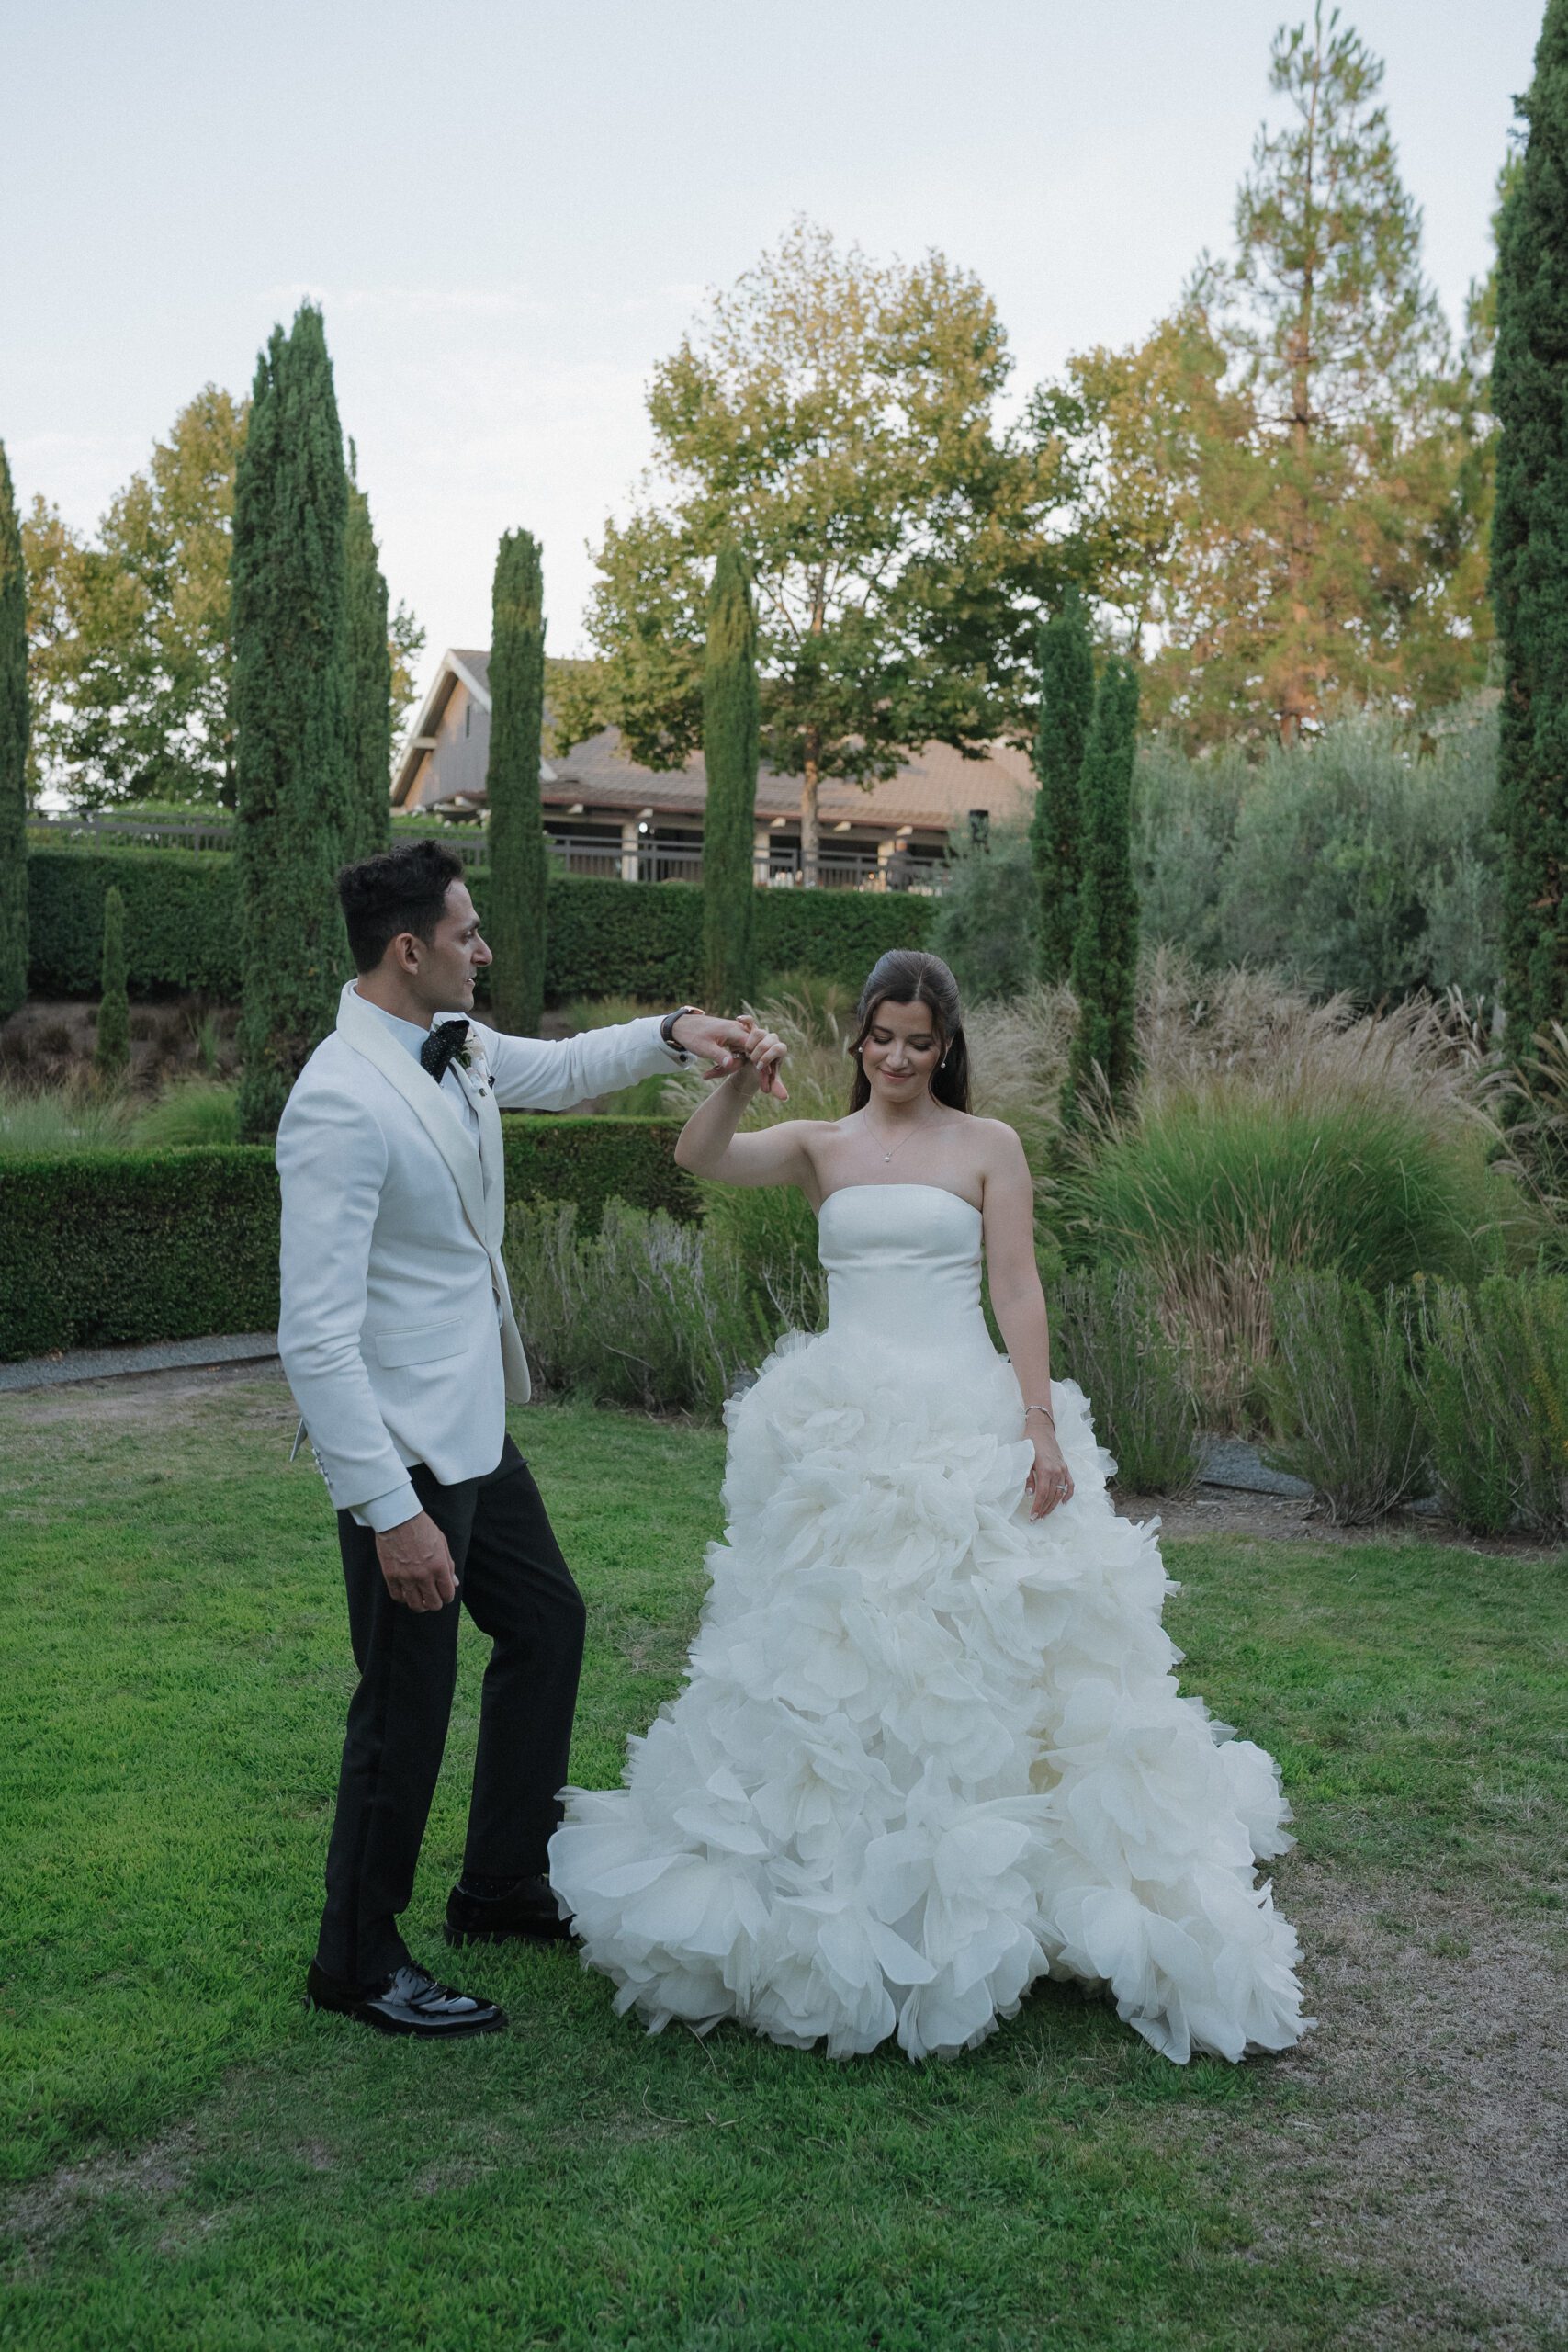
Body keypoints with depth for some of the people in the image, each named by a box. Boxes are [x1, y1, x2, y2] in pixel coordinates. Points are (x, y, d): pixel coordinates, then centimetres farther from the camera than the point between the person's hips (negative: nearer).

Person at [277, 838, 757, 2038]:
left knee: (548, 1623, 20)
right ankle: (359, 1960, 25)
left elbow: (561, 1069, 27)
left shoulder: (457, 1045, 4)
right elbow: (316, 1335, -26)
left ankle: (503, 1884, 38)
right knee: (409, 1701, 3)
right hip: (402, 1450, -10)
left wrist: (672, 1032, 10)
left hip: (473, 1427, 10)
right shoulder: (343, 1101, -24)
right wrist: (390, 1510, -27)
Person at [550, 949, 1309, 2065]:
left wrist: (1043, 1426, -8)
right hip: (842, 1429, 2)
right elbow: (701, 1157, -7)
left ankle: (984, 1907, 19)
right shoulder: (819, 1145, 10)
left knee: (976, 1658, 1)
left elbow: (1018, 1289, 0)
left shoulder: (990, 1147, 6)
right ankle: (842, 1905, 22)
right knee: (833, 1661, 7)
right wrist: (741, 1083, -26)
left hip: (968, 1427, -2)